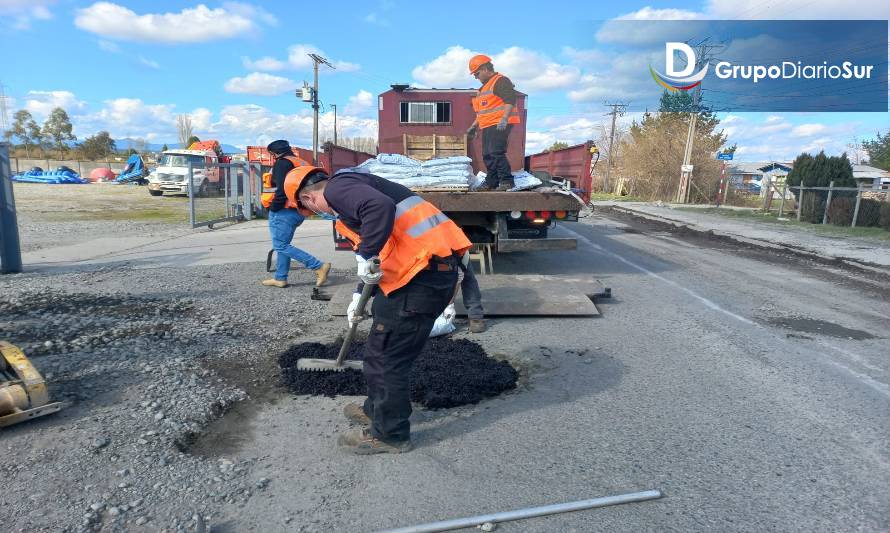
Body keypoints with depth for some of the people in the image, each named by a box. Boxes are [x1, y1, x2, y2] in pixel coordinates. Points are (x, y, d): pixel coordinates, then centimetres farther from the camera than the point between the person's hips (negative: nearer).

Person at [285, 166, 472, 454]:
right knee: (385, 349, 23)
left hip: (424, 272, -10)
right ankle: (377, 409, 41)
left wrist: (365, 257, -17)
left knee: (386, 355, 4)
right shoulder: (352, 188, 27)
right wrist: (360, 295, 38)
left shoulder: (337, 186, -3)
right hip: (439, 264, 10)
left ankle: (389, 434, 21)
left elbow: (380, 207, -26)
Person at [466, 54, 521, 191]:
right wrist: (474, 126, 28)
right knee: (487, 156, 8)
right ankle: (491, 183, 14)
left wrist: (504, 118, -29)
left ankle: (507, 181, -12)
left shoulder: (500, 81, -6)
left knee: (496, 152, -18)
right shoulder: (485, 87, 25)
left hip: (500, 125, -10)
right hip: (488, 126, 10)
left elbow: (510, 100, -19)